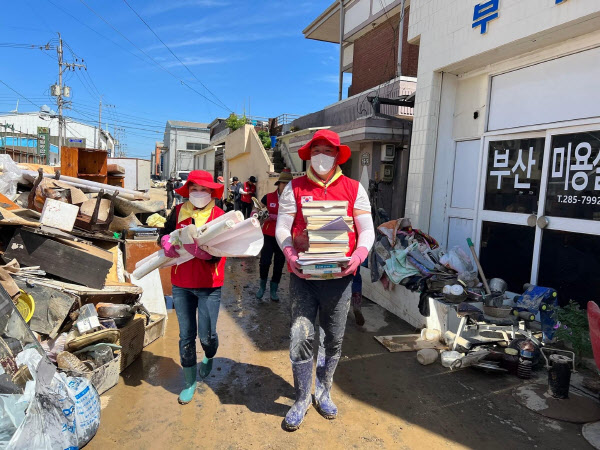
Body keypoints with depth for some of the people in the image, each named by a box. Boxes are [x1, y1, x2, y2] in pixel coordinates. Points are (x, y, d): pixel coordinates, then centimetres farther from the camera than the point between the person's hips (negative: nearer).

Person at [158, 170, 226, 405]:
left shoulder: (219, 215, -7)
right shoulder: (178, 211, 2)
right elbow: (164, 234, 10)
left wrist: (199, 249, -33)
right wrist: (167, 241, -13)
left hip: (209, 286, -3)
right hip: (181, 284, 3)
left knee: (207, 335, -1)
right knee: (186, 335, 11)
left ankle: (209, 357, 37)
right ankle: (189, 382, 31)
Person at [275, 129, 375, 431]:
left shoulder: (354, 189, 4)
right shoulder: (295, 188, 3)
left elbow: (367, 230, 3)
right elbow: (282, 227, 0)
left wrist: (358, 256, -16)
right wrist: (290, 255, -18)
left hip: (339, 276, 1)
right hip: (303, 275, -1)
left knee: (333, 339, 14)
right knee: (301, 337, -2)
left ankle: (323, 392, 37)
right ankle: (301, 399, 21)